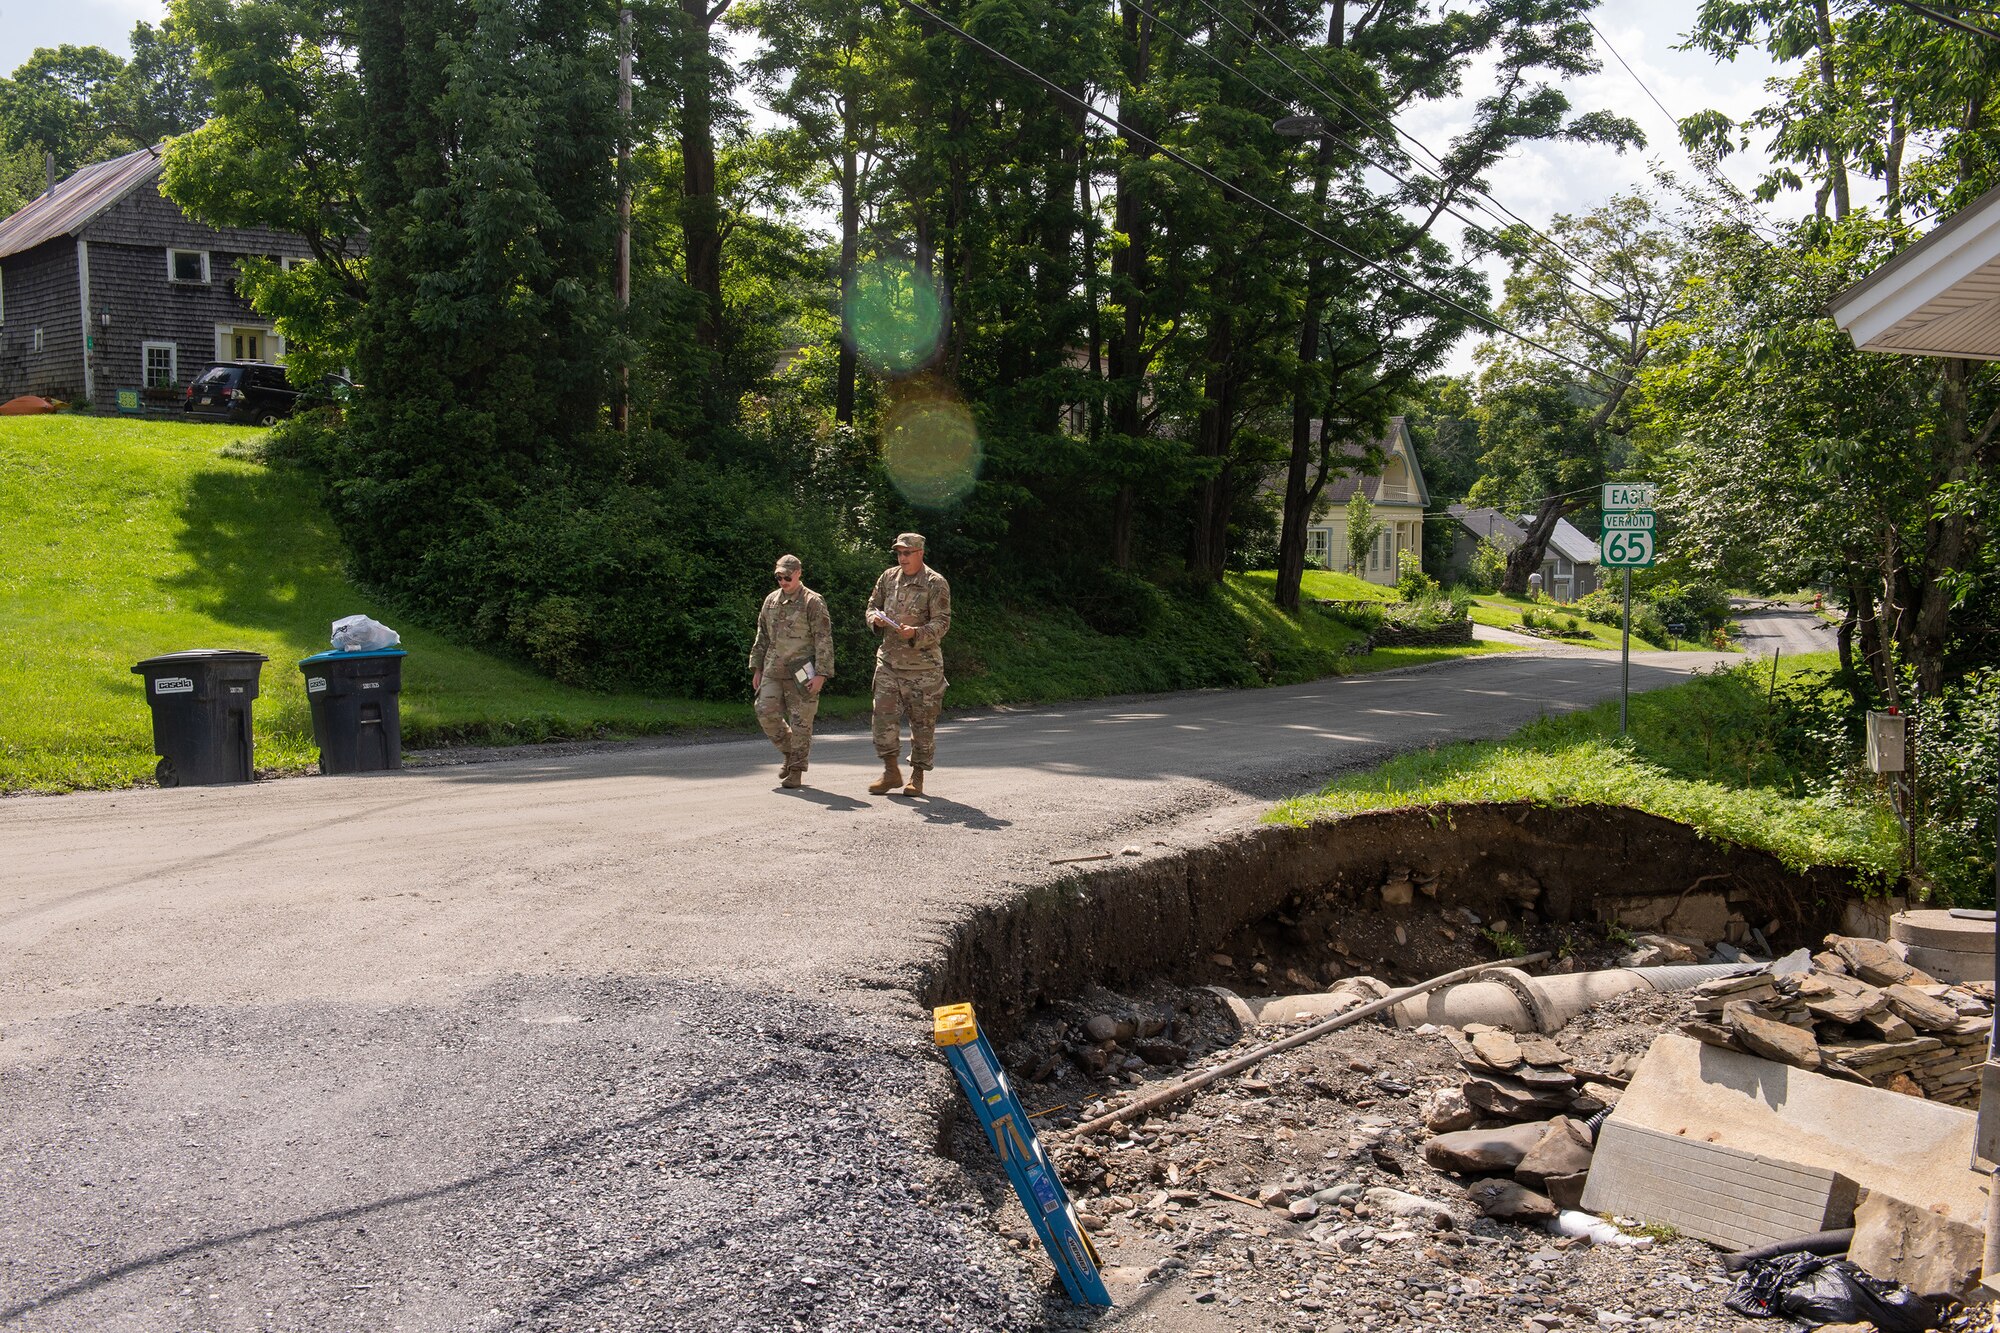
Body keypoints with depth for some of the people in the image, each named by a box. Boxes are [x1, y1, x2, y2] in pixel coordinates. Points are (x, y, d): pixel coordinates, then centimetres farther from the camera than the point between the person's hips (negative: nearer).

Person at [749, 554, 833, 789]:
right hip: (773, 671, 5)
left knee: (800, 721, -1)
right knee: (766, 713, -3)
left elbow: (824, 640, -9)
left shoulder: (813, 602, -6)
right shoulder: (771, 600, 12)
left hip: (800, 672, -5)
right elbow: (762, 637, 19)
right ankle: (790, 752, 19)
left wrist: (821, 674, -15)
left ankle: (796, 770, 9)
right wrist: (756, 668, 14)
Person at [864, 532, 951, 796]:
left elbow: (942, 622, -11)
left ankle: (918, 776, 15)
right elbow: (872, 606, 17)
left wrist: (916, 633, -28)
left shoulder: (936, 583, -7)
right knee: (883, 715, -2)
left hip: (923, 665, -4)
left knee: (923, 722, 3)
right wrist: (876, 619, -7)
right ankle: (891, 772, 10)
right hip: (889, 660, 4)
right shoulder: (888, 577, 8)